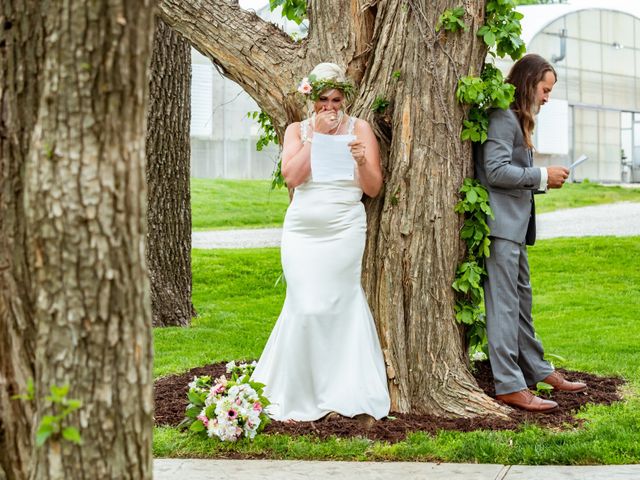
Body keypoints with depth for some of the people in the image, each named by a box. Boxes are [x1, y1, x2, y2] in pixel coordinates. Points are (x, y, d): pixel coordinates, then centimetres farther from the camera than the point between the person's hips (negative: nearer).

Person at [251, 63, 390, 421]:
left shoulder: (359, 128, 5)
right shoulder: (298, 130, 9)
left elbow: (374, 188, 1)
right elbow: (292, 177, -8)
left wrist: (362, 161, -18)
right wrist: (316, 135, -9)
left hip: (344, 231, -1)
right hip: (302, 231, 1)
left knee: (339, 305, -3)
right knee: (306, 307, -5)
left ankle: (348, 394, 11)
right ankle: (297, 397, 7)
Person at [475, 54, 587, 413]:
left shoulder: (516, 119, 20)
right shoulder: (503, 117, -12)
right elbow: (495, 171, -20)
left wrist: (543, 180, 7)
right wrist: (542, 176, -12)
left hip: (516, 223, 11)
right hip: (501, 223, -11)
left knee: (522, 299, 17)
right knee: (504, 303, -9)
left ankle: (538, 370, 26)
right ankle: (509, 385, -8)